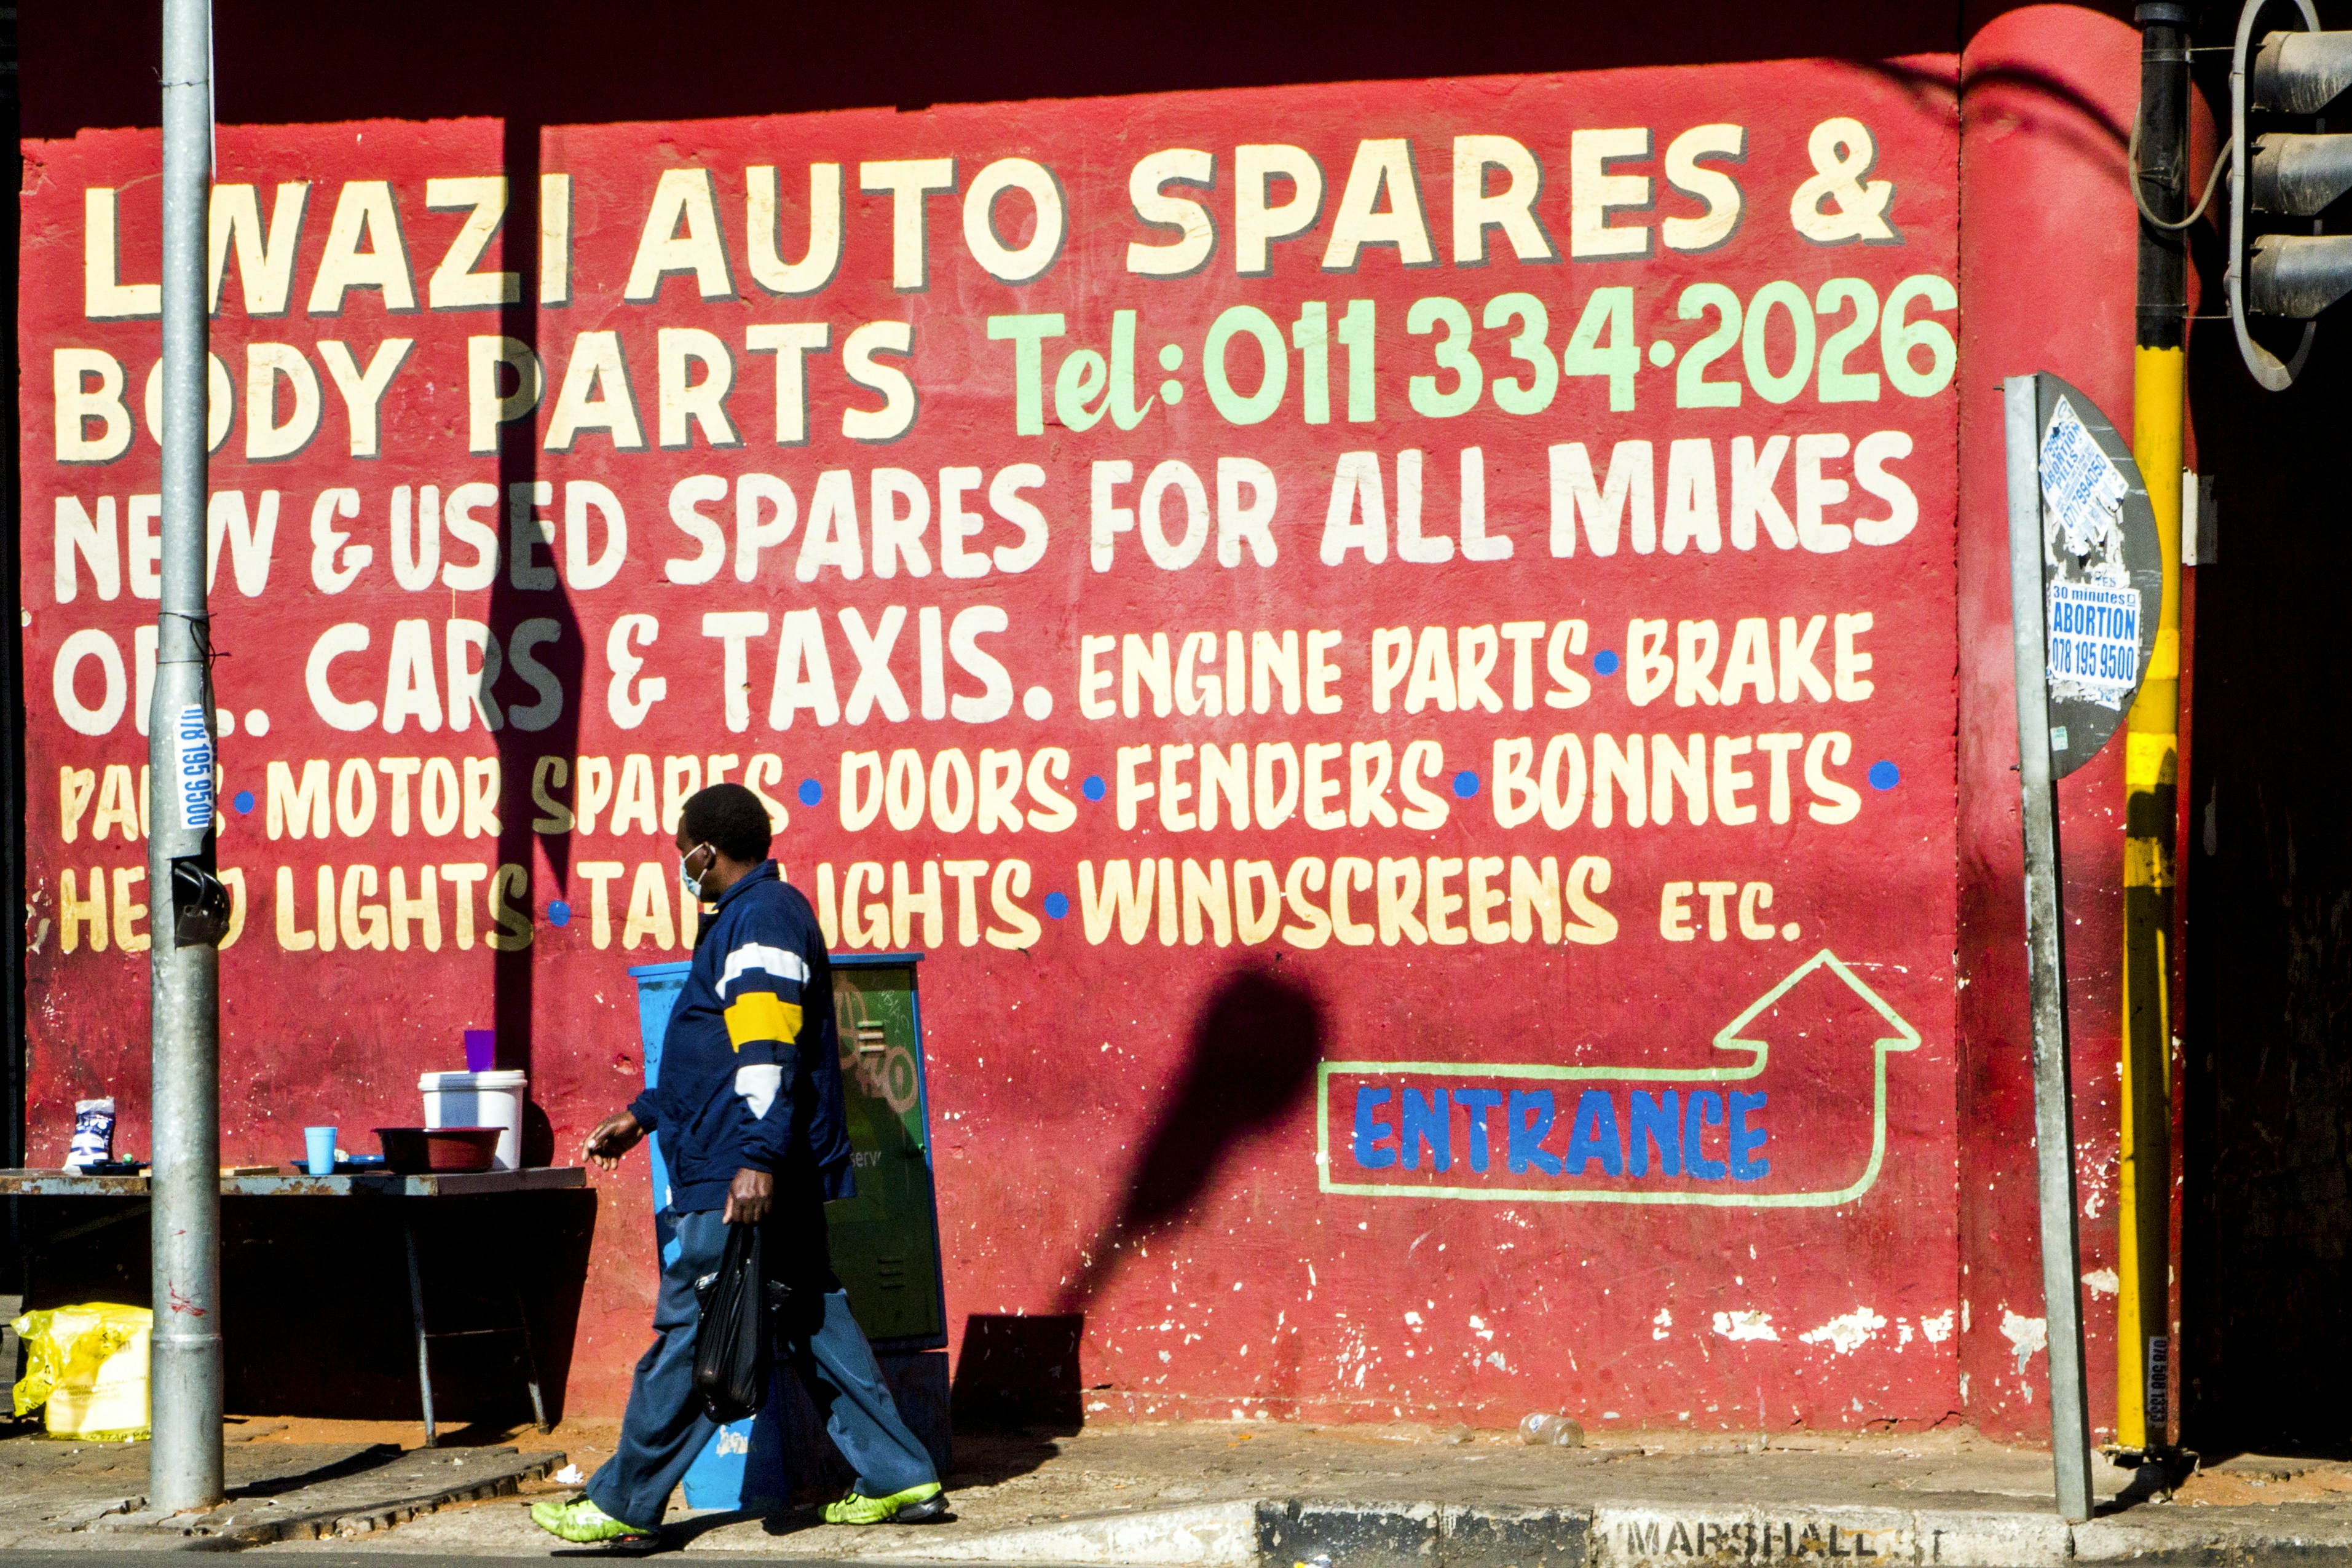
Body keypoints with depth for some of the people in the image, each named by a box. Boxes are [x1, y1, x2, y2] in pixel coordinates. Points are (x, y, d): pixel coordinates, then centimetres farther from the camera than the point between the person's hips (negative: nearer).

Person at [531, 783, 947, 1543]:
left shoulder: (763, 917, -14)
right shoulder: (746, 917, 20)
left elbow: (768, 1052, -24)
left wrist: (757, 1158, -31)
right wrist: (643, 1114, 33)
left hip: (744, 1184, -11)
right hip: (786, 1181, 11)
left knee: (688, 1334, -4)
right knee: (814, 1326, 11)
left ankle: (623, 1506, 1)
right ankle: (900, 1480, 11)